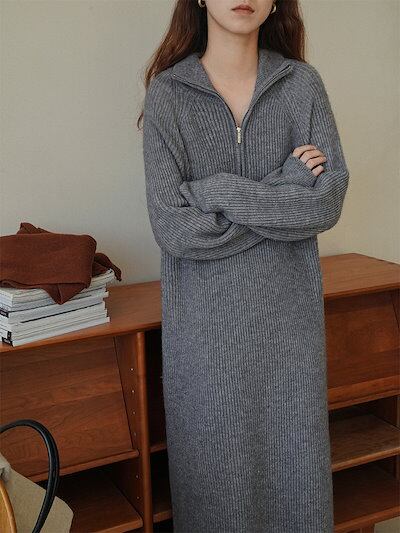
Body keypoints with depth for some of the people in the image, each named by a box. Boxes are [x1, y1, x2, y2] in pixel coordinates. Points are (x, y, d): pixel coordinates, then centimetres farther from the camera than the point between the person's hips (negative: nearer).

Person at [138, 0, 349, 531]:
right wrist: (288, 190, -11)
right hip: (207, 317, -1)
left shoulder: (303, 84, 1)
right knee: (218, 464, 9)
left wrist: (218, 192, -14)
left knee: (297, 454, 12)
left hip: (290, 309, 2)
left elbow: (330, 200, -9)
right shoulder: (167, 93, -4)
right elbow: (174, 229, -13)